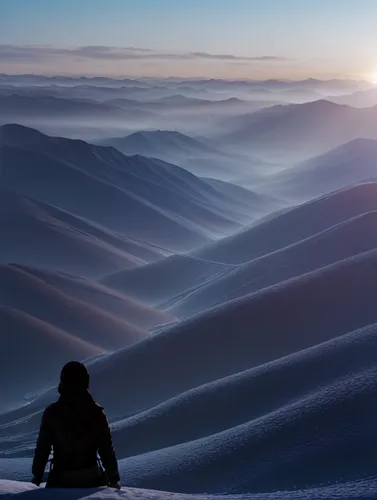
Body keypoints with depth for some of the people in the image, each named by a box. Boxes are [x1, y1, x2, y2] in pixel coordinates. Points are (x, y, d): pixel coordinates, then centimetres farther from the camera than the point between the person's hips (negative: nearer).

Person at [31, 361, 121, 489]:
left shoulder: (51, 413, -11)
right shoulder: (96, 413, -9)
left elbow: (42, 448, -4)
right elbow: (107, 449, -4)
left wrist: (37, 476, 10)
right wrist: (114, 478, 8)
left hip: (60, 480, 0)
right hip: (91, 478, 0)